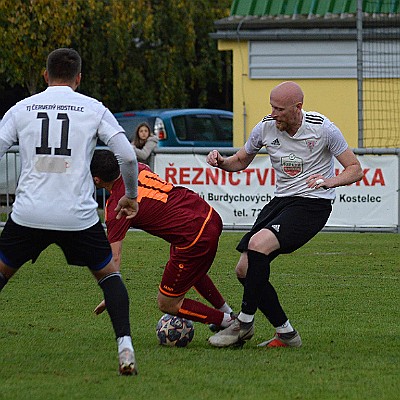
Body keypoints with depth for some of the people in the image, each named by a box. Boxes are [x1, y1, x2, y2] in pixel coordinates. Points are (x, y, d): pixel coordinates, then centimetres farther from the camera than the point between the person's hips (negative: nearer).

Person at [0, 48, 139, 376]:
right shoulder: (93, 109, 5)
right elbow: (128, 156, 0)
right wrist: (131, 196, 16)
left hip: (28, 213, 1)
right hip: (78, 216, -1)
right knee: (108, 273, 17)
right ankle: (125, 350, 3)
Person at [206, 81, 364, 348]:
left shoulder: (323, 129, -12)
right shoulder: (266, 127, 0)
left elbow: (355, 170, -5)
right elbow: (241, 160, 17)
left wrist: (329, 180, -24)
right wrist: (221, 162, -6)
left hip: (313, 204, -7)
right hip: (281, 201, 7)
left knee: (258, 244, -28)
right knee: (245, 270, -4)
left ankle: (245, 323, -16)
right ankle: (286, 334, 7)